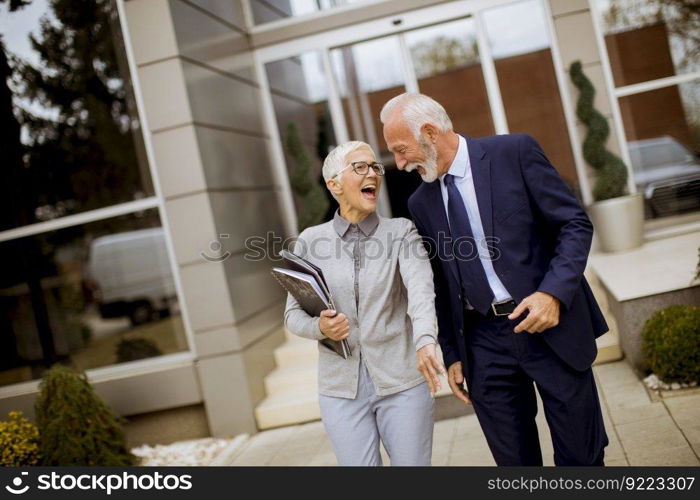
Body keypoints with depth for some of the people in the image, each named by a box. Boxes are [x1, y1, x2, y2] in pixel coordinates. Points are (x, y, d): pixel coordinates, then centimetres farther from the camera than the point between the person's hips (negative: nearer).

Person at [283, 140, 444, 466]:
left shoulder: (401, 231, -2)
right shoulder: (310, 241, 2)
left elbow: (421, 289, -19)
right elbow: (293, 314, 5)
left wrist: (425, 341, -38)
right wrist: (319, 327, -17)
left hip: (403, 381, 0)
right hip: (342, 387, 1)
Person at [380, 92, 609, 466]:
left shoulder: (514, 152, -5)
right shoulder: (421, 203, 7)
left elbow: (576, 224, -6)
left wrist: (553, 292, -19)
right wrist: (452, 355, 10)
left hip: (550, 326, -3)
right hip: (485, 344, 3)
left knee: (582, 454, 8)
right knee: (514, 459, 10)